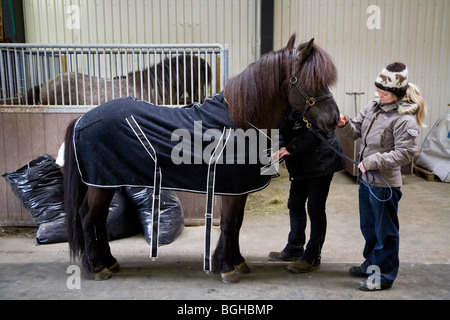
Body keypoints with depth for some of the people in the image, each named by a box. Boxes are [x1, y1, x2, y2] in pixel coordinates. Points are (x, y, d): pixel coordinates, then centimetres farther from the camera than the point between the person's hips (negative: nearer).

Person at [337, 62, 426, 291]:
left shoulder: (404, 118, -19)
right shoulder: (373, 106, 3)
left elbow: (404, 154, -21)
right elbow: (356, 131, 10)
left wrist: (373, 162, -22)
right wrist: (344, 124, -11)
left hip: (385, 182, -8)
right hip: (366, 178, 8)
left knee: (385, 230, 7)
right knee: (368, 226, 22)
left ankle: (384, 275, 23)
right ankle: (371, 264, 41)